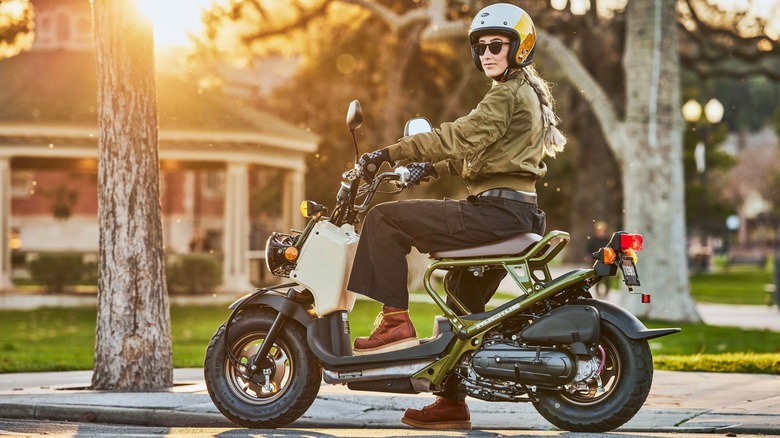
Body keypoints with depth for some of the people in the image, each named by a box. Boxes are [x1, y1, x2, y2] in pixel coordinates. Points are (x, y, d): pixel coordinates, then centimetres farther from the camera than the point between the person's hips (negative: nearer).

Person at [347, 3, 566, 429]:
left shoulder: (507, 94, -10)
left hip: (495, 211, -11)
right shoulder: (530, 94, 22)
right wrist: (431, 168, 20)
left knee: (385, 218, -12)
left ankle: (395, 321, -13)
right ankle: (451, 403, 25)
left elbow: (460, 136, -20)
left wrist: (389, 153, -19)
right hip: (515, 213, 11)